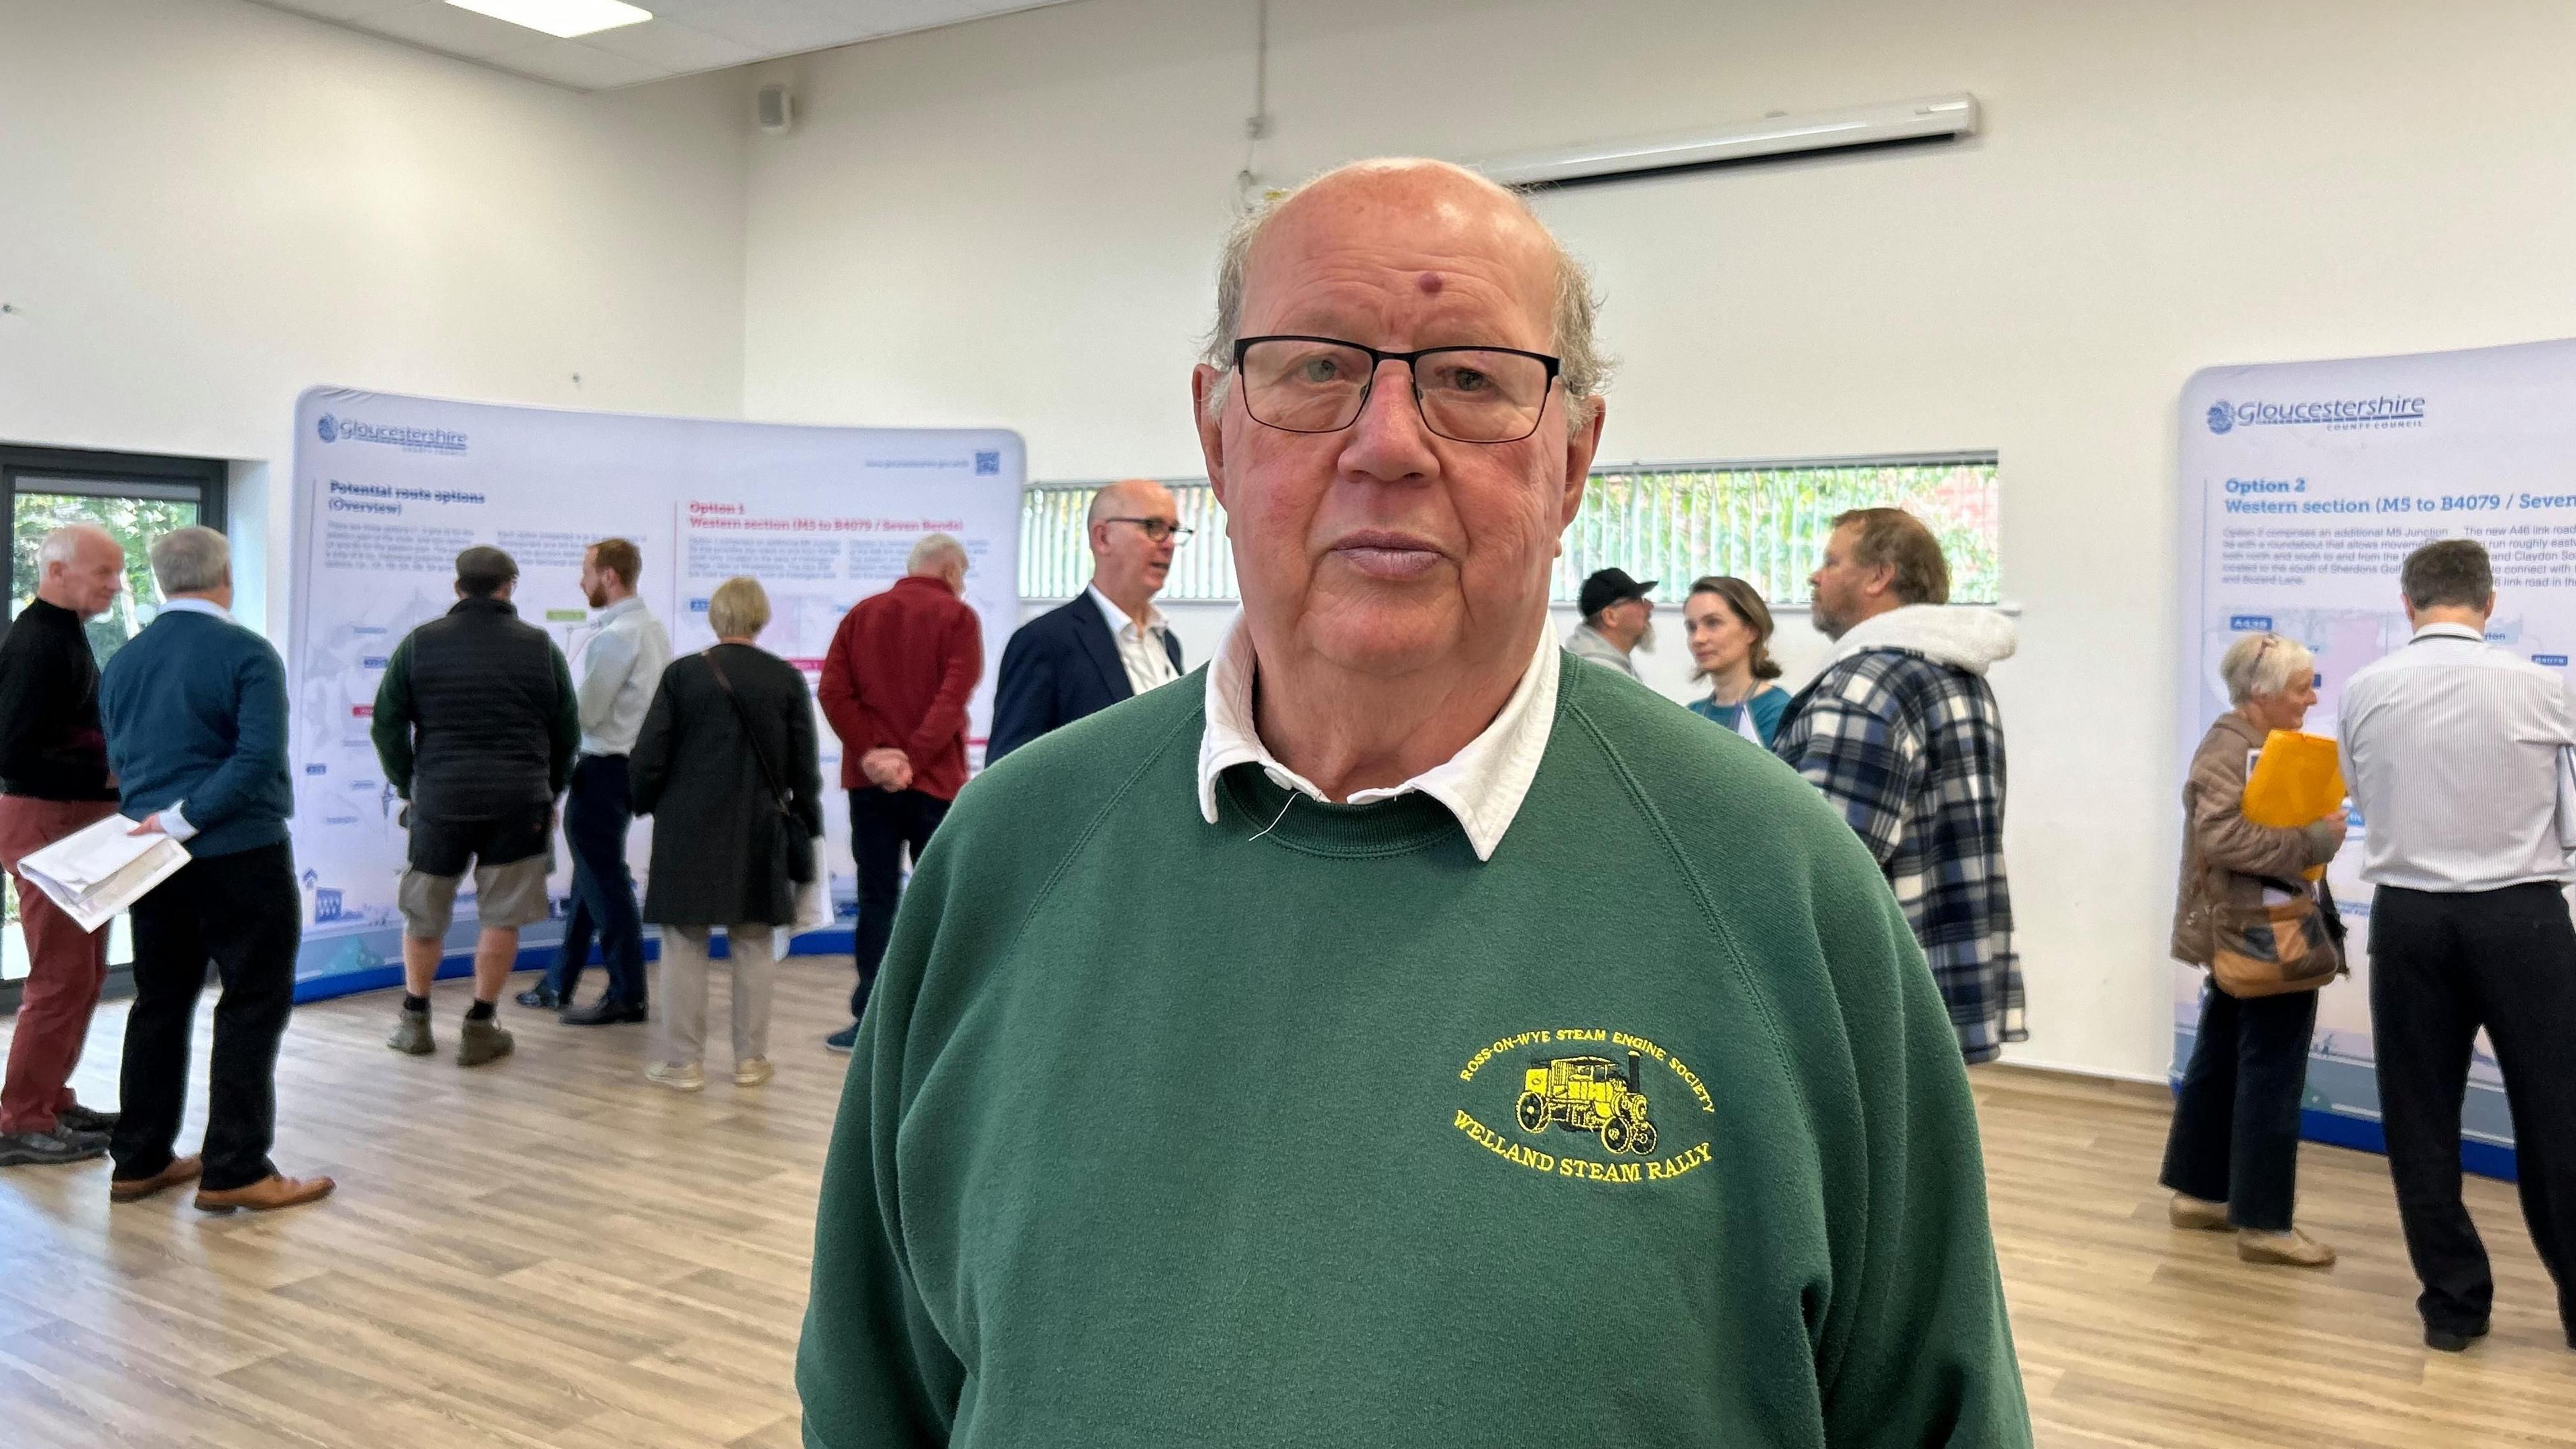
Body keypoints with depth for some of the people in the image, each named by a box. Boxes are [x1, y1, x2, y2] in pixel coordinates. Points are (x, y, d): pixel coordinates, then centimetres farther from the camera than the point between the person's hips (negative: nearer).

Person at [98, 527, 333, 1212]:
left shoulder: (121, 663, 8)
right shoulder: (248, 654, -12)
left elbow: (119, 762, 14)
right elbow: (260, 758, -21)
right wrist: (186, 817, -16)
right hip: (240, 856, -7)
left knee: (160, 1003, 15)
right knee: (252, 1006, 1)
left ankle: (141, 1161, 21)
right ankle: (235, 1171, 2)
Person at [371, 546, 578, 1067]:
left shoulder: (420, 643, 3)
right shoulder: (539, 647, 2)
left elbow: (387, 723, 3)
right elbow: (567, 731, 6)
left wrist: (406, 786, 14)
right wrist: (548, 793, 18)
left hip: (439, 796, 1)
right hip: (519, 800, -1)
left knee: (424, 915, 15)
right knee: (502, 917, 6)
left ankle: (414, 1020, 24)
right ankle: (480, 1028, 8)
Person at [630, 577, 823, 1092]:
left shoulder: (684, 674, -6)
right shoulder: (787, 679, -2)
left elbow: (649, 758, -4)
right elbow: (804, 766, 1)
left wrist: (648, 804, 14)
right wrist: (806, 825, 13)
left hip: (689, 829, -1)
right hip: (760, 833, 2)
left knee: (685, 943, 6)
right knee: (754, 944, 9)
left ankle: (682, 1060, 9)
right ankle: (751, 1058, 15)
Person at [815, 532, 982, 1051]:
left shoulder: (862, 614, 10)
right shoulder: (958, 617, -3)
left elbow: (833, 691, -1)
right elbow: (953, 699, -16)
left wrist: (871, 752, -8)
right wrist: (912, 759, -16)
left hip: (869, 780, 4)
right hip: (934, 780, -3)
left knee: (876, 899, 8)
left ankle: (869, 1017, 8)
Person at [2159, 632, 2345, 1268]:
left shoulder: (2256, 744, 14)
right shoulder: (2231, 750, -17)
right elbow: (2224, 836, -29)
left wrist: (2320, 825, 4)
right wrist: (2315, 841, -23)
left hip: (2242, 931, 10)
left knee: (2221, 1061, 15)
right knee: (2271, 1073, -4)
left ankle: (2199, 1192, 24)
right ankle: (2264, 1223, 3)